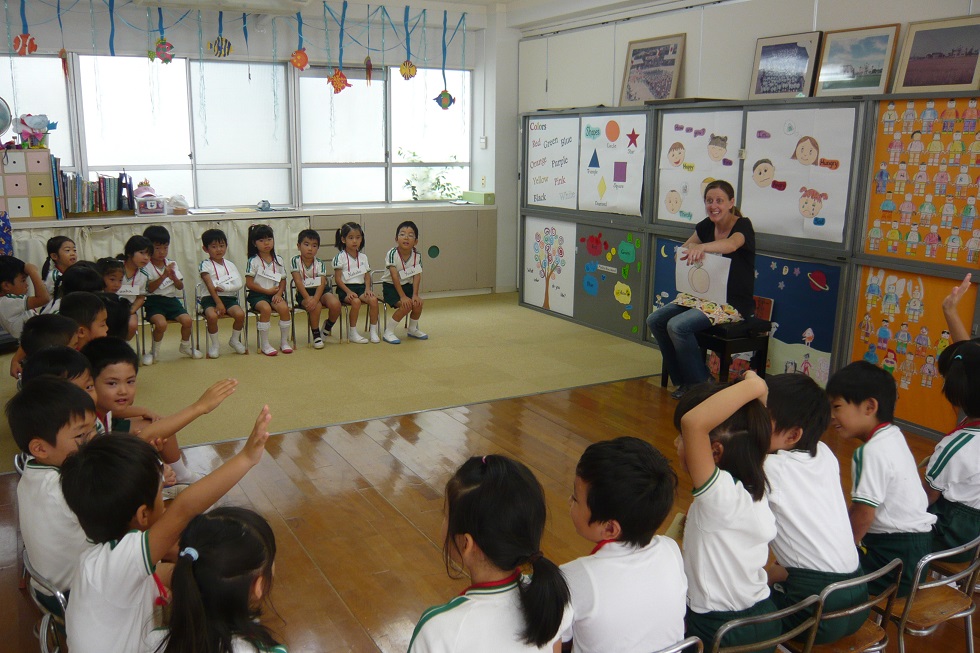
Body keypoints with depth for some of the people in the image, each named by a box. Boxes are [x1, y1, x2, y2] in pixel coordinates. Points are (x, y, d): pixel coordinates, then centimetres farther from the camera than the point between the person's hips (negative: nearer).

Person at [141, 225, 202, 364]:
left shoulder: (171, 264, 11)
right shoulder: (146, 266, -4)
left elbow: (180, 287, 8)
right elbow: (150, 288, -14)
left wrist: (173, 277, -12)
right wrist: (164, 276, -25)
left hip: (171, 299, 4)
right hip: (154, 301, -4)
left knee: (187, 320, -19)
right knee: (161, 323, -31)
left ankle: (185, 346, 11)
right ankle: (154, 352, -4)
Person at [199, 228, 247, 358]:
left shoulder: (230, 264, 13)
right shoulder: (205, 265, 1)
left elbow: (239, 284, 1)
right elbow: (210, 286, -10)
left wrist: (224, 287, -15)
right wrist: (218, 303, -20)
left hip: (229, 298, 3)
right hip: (211, 298, -3)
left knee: (240, 314, -25)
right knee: (212, 316, -33)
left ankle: (234, 340, 5)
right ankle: (214, 345, -7)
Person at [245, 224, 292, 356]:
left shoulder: (278, 260, 8)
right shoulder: (253, 261, -4)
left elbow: (283, 280, 10)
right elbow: (249, 284, -7)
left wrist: (279, 293, -8)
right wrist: (267, 291, -11)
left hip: (274, 294, 4)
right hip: (258, 295, -3)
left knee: (284, 307, -25)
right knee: (266, 308, -33)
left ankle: (284, 341, -10)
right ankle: (264, 344, -22)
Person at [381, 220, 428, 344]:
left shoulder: (417, 255, -8)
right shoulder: (392, 254, -22)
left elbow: (417, 276, -11)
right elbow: (395, 277, -25)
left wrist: (415, 294, -23)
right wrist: (403, 296, -28)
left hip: (407, 285, 5)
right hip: (390, 287, -5)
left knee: (418, 303, -16)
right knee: (406, 305, -25)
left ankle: (412, 329, 11)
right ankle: (388, 332, -12)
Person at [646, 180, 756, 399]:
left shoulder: (743, 226, -13)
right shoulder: (707, 225, 8)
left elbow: (731, 244, -37)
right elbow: (684, 249, 13)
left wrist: (701, 247, -56)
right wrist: (692, 246, -12)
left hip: (734, 303, -8)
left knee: (678, 326, -28)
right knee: (655, 320, -7)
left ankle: (701, 385, -9)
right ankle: (683, 380, 3)